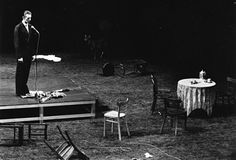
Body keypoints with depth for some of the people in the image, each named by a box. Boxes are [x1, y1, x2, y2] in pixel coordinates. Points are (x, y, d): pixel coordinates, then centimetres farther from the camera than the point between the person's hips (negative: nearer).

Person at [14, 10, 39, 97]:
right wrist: (19, 56, -16)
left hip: (29, 54, 6)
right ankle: (19, 92, 9)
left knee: (26, 72, 11)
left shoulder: (30, 27, 10)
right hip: (22, 54, -6)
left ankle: (24, 89, 22)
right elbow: (16, 43, -12)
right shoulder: (18, 27, -9)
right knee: (20, 73, 2)